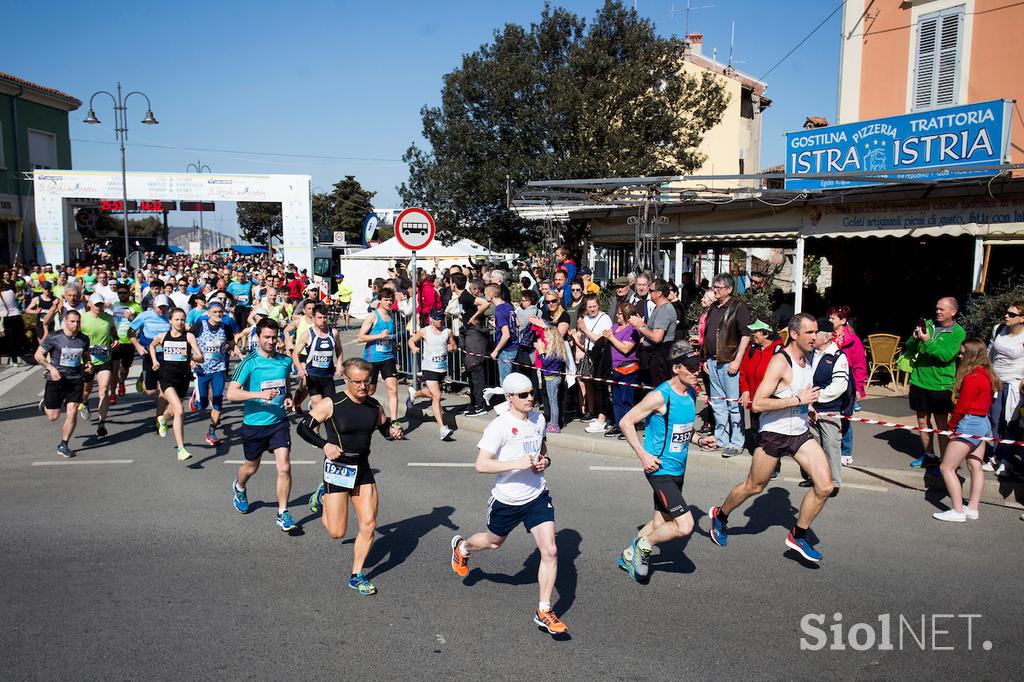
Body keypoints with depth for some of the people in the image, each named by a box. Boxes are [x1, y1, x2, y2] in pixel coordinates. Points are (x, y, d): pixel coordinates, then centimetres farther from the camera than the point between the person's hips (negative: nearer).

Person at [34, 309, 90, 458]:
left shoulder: (84, 339, 3)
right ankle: (46, 403, 44)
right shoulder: (54, 337, -9)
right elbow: (38, 355, -3)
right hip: (56, 378, -2)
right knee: (53, 416, 6)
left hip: (76, 379, 2)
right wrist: (51, 368, -17)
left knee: (72, 412, -8)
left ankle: (63, 445, 8)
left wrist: (87, 364, -2)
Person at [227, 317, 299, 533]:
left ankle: (283, 514, 2)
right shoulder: (249, 363, -12)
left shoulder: (285, 361, 2)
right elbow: (232, 393, -18)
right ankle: (239, 488, 53)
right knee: (251, 467, 19)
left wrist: (288, 398, 2)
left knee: (284, 467, -11)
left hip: (279, 422, 2)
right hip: (254, 423, -2)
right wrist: (260, 394, -29)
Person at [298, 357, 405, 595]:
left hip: (363, 470, 4)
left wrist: (394, 431, -5)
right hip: (337, 469, -4)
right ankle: (322, 496, 32)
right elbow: (303, 427, -8)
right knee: (337, 532, 2)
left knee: (369, 525, -1)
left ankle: (356, 576, 18)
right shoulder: (331, 405, -13)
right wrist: (325, 445, -22)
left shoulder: (375, 406, 1)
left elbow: (385, 426, 18)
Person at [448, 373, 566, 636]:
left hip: (537, 496, 4)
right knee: (494, 542, 22)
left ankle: (544, 611, 9)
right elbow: (481, 464, -24)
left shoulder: (538, 419, -1)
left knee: (550, 551, -7)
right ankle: (462, 547, 57)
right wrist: (517, 464, -31)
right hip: (506, 500, -3)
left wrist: (545, 460, -4)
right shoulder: (499, 426, -20)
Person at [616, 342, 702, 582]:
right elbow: (625, 421, -14)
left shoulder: (691, 391, 5)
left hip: (678, 470, 8)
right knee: (685, 526, -14)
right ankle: (643, 546, 10)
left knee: (661, 524, 16)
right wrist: (643, 454, -19)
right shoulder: (660, 396, -20)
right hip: (660, 469, -8)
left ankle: (629, 555, 37)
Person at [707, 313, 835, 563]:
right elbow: (757, 404, -28)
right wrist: (798, 399, -26)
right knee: (753, 487, 9)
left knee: (825, 486, -4)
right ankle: (720, 516, 35)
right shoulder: (780, 362, -21)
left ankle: (798, 536, 14)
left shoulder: (806, 358, 6)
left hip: (800, 433, 7)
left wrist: (808, 405, 11)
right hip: (774, 433, -7)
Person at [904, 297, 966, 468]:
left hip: (940, 385, -5)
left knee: (942, 425, 1)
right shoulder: (928, 324, 6)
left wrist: (927, 341, -26)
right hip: (919, 381, 5)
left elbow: (947, 355, -19)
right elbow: (910, 348, 8)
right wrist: (914, 339, -13)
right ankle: (928, 456, 28)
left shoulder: (958, 332, -7)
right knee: (922, 421, 14)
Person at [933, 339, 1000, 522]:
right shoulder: (987, 374, 8)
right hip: (983, 423, 10)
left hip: (969, 424, -10)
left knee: (946, 467, -5)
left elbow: (962, 406, -17)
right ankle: (973, 508, 20)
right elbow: (987, 402, 14)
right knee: (975, 467, 14)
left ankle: (957, 511, -4)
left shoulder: (971, 377, -20)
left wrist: (951, 424, -2)